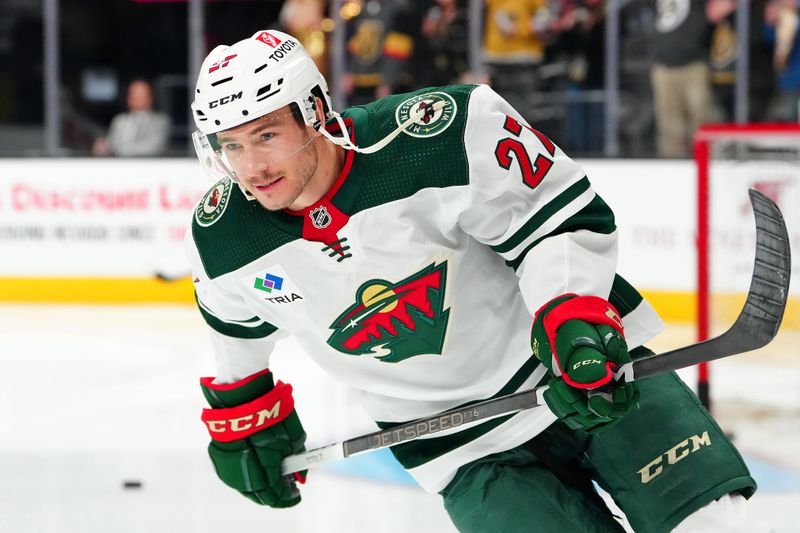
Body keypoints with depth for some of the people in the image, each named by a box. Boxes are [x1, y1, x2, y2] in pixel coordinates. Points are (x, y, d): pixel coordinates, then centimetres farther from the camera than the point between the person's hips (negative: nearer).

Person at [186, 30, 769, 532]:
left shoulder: (435, 135, -23)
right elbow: (237, 322, 15)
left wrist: (571, 323, -29)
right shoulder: (222, 242, -9)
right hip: (463, 447, 2)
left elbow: (566, 216, -15)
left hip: (590, 365, -2)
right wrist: (241, 414, 25)